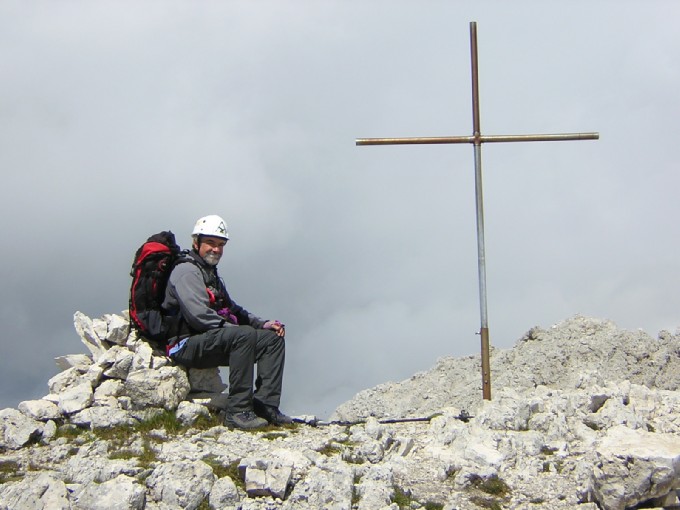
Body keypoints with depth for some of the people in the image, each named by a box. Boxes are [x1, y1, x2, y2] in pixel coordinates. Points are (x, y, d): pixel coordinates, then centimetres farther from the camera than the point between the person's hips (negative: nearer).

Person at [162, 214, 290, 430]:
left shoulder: (211, 274, 25)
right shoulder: (186, 271, -8)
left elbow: (233, 310, 26)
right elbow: (199, 316, -20)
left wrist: (263, 324, 10)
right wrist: (234, 330, -17)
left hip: (212, 342, 10)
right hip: (187, 345, -10)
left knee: (273, 338, 1)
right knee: (245, 335, -33)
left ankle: (265, 405, -12)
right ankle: (238, 411, -33)